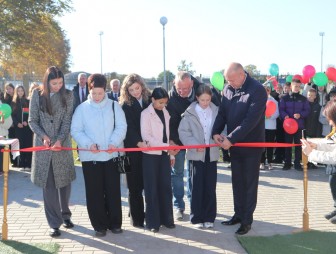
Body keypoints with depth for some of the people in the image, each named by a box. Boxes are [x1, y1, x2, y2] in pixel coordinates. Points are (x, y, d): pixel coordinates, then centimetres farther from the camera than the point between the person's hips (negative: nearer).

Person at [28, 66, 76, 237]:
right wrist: (43, 136, -14)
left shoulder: (67, 95, -1)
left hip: (63, 145, 1)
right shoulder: (37, 94, -1)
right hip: (43, 145, 0)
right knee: (49, 184, 1)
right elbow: (32, 120, 1)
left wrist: (60, 140, -18)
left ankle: (65, 214, 30)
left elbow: (67, 121, -5)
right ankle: (54, 223, 8)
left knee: (64, 181, 9)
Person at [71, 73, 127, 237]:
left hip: (111, 155, 1)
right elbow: (76, 131, -2)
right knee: (94, 192, 5)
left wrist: (114, 143, -18)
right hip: (90, 156, -1)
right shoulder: (82, 108, 1)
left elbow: (121, 127, -1)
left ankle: (115, 223, 20)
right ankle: (99, 225, 16)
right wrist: (88, 144, -17)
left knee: (113, 191, 7)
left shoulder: (114, 106, 3)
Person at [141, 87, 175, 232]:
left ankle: (166, 218, 16)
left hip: (164, 154, 5)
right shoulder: (146, 114, -7)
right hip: (151, 155, -4)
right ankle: (153, 222, 8)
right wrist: (167, 146, -23)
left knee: (166, 187, 6)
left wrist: (171, 154, 9)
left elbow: (167, 134, 13)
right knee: (152, 189, 1)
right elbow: (146, 136, -15)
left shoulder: (165, 113, 9)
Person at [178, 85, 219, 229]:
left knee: (210, 187, 8)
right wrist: (195, 144, -18)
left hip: (211, 153, 2)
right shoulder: (190, 112, -4)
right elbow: (183, 132, -7)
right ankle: (197, 217, 13)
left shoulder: (216, 111, 4)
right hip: (196, 153, -2)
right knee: (197, 186, 2)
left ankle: (209, 217, 19)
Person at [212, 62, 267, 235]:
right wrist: (216, 132, -13)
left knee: (249, 183, 5)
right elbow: (222, 113, 4)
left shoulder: (257, 90, -18)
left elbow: (251, 120, -24)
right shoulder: (228, 89, 1)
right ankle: (239, 214, 27)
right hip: (233, 143, 6)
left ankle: (247, 220, 15)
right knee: (237, 181, 13)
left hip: (251, 144, -6)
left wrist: (231, 139, -25)